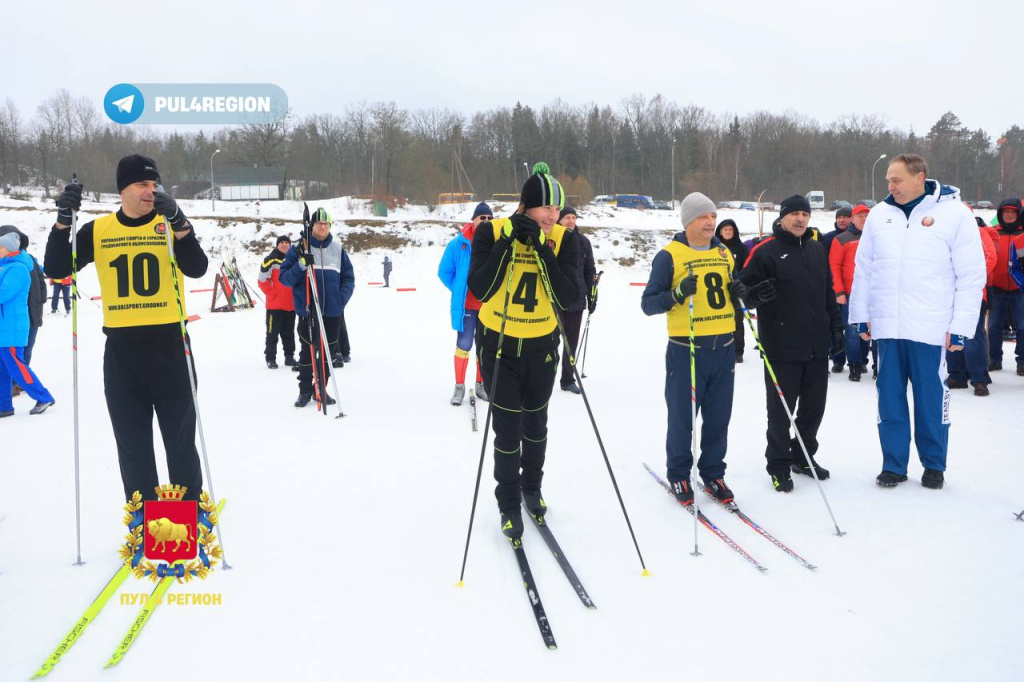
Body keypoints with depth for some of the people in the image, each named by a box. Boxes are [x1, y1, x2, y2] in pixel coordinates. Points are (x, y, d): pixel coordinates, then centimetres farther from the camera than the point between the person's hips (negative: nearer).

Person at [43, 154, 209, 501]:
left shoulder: (170, 224, 0)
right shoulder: (98, 229, 5)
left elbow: (197, 269, -16)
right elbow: (55, 270, 1)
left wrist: (179, 223, -30)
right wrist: (63, 220, -12)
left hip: (169, 345, -2)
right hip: (121, 350, 2)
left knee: (180, 438, 6)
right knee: (132, 444, 9)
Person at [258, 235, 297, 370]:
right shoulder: (271, 260, -7)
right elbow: (262, 280, -7)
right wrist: (272, 294, -10)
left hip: (292, 305, 5)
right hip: (275, 305, -5)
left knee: (289, 333, 13)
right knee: (273, 333, -2)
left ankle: (289, 356, 21)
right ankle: (270, 358, 5)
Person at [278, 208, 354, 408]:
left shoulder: (338, 249, 6)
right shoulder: (298, 249, -1)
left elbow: (348, 278, 9)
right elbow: (284, 278, -3)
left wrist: (341, 299, -6)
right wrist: (300, 266, -20)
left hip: (333, 312, 2)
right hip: (308, 311, -2)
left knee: (328, 351, 9)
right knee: (307, 351, 4)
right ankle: (304, 390, 18)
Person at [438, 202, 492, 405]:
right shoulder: (459, 244, -8)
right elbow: (444, 271, 3)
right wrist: (458, 290, 0)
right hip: (466, 305, -2)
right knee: (463, 345, 1)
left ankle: (481, 385, 25)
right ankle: (459, 387, 11)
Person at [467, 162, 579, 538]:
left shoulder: (563, 240, -9)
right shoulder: (491, 232, -14)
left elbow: (568, 297, -18)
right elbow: (479, 289, -24)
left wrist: (544, 252, -27)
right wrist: (508, 242, -29)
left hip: (541, 345, 2)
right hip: (498, 343, -2)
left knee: (535, 423, 18)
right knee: (507, 429, 0)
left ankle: (532, 487, 40)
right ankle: (509, 504, 18)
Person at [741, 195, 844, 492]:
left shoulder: (817, 249, 13)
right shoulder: (766, 251, -7)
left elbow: (829, 291, 19)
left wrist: (836, 327, 15)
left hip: (817, 346, 6)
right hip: (782, 348, -6)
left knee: (814, 405, 14)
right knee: (781, 408, 2)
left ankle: (803, 456, 30)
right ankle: (779, 465, 15)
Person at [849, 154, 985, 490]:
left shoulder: (954, 213, -4)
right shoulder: (879, 215, 7)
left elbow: (972, 276, -4)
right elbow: (863, 270, 13)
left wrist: (961, 326, -6)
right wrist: (861, 316, 10)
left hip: (932, 329, -3)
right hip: (886, 327, 3)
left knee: (932, 397, 5)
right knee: (890, 398, 8)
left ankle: (934, 465, 21)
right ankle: (893, 464, 19)